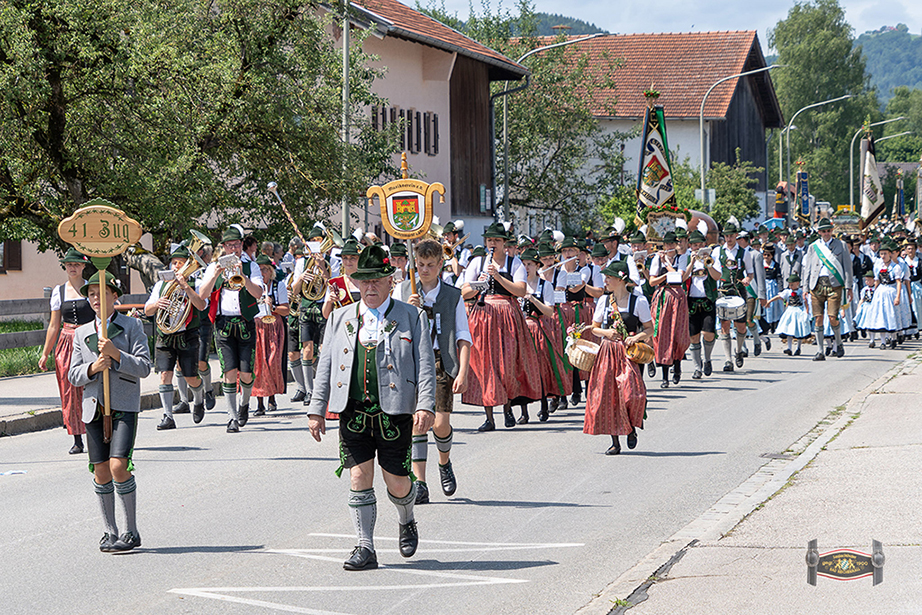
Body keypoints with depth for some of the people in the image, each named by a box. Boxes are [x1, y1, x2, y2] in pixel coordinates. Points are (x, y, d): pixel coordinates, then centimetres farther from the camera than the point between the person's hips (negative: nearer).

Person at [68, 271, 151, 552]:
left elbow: (144, 367, -4)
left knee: (119, 466, -16)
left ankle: (131, 532, -6)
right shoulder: (82, 333, 13)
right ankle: (110, 532, 15)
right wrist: (92, 368, -9)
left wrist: (116, 354, -17)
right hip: (94, 407, 4)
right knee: (101, 472, 3)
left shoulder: (132, 326, 3)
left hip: (124, 405, -4)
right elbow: (73, 376, 12)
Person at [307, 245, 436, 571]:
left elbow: (425, 365, 0)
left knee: (396, 482, 2)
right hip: (352, 411, 2)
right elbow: (325, 366, 14)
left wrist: (426, 406, -12)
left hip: (395, 412, -2)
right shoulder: (340, 318, 13)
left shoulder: (412, 317, 5)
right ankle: (365, 548, 2)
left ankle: (407, 523, 34)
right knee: (359, 477, -3)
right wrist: (317, 410, 8)